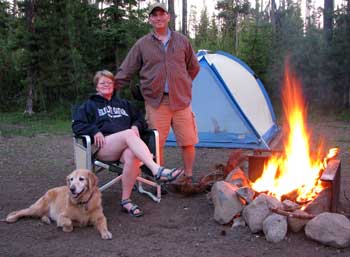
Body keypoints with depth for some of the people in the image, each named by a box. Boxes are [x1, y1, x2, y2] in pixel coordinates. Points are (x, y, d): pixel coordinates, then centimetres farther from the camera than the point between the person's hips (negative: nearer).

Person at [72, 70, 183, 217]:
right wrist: (95, 131, -8)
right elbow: (77, 126, 10)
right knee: (128, 134, -36)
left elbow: (140, 119, 30)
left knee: (132, 155, -38)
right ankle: (157, 170, -54)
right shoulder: (90, 105, 22)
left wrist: (136, 126, 5)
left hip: (125, 146, 3)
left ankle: (126, 200, -27)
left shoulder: (123, 104, 31)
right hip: (103, 148, -3)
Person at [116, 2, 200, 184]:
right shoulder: (142, 44, 3)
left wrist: (183, 85, 13)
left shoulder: (182, 41, 8)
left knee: (188, 141, 5)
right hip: (156, 101, -1)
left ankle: (188, 177, 22)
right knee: (156, 143, 2)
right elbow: (125, 73, 4)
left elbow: (193, 67, 19)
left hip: (181, 99, 2)